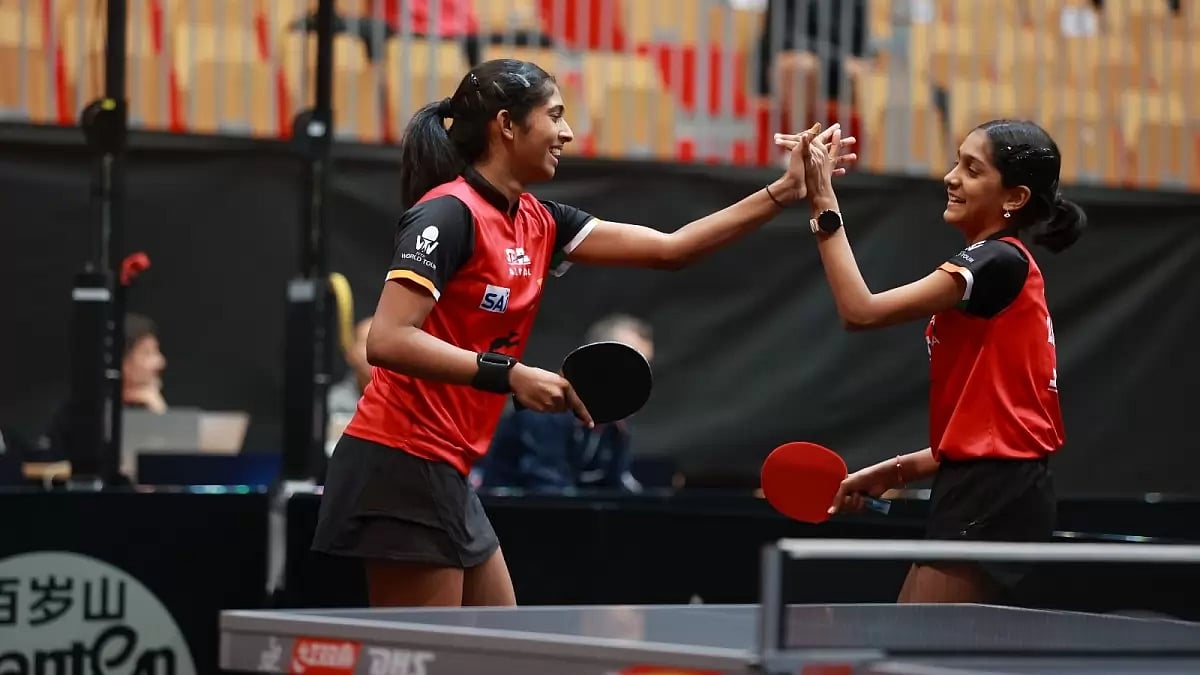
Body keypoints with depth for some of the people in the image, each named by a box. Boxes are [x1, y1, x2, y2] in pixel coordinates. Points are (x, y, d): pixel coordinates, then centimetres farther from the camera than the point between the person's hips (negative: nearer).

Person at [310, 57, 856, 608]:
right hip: (402, 465, -10)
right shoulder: (448, 214, -14)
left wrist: (783, 192, 11)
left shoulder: (536, 222, 12)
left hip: (445, 476, 10)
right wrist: (512, 375, -28)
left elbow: (668, 249, 14)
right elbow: (387, 341, -23)